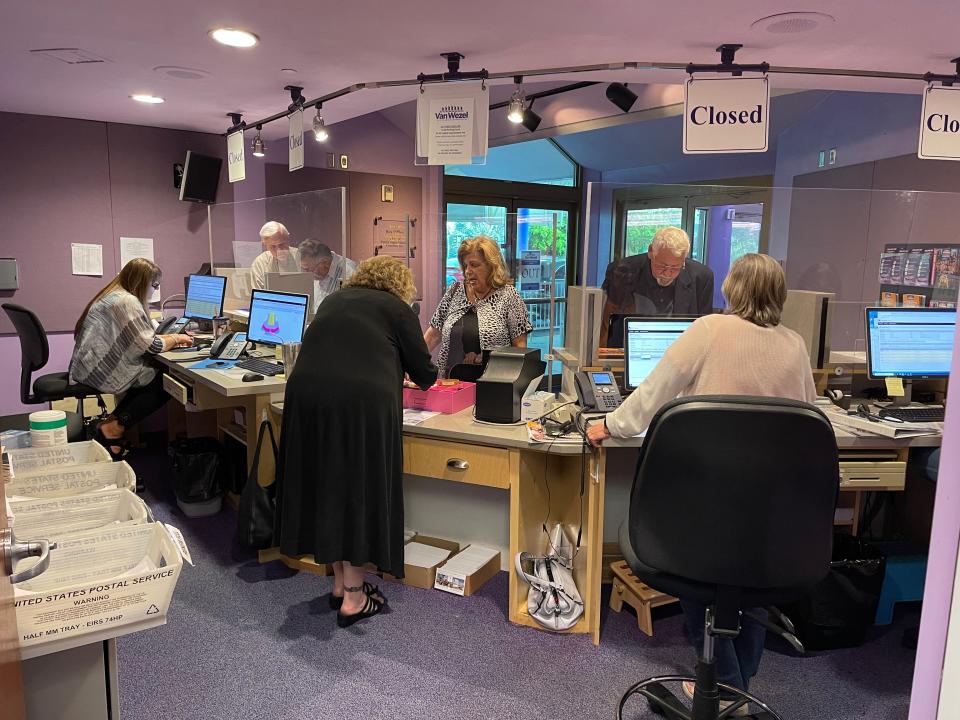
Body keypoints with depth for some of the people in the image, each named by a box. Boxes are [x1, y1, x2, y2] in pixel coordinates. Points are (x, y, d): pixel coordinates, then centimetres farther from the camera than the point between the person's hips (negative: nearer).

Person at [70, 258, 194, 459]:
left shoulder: (115, 295, 13)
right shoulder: (127, 302, -18)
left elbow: (138, 338, 17)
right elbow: (150, 345, -17)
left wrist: (171, 338, 10)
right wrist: (176, 339, 1)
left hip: (91, 367, 10)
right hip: (100, 372, -10)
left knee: (152, 376, 12)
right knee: (164, 383, -4)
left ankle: (111, 425, 10)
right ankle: (114, 429, -2)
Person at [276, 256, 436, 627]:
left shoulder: (334, 300, 24)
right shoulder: (396, 309, 9)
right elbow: (424, 374, 9)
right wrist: (412, 371, 33)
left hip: (307, 395, 6)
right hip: (361, 404, -5)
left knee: (327, 486, 16)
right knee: (359, 492, 5)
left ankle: (340, 582, 29)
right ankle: (353, 598, 14)